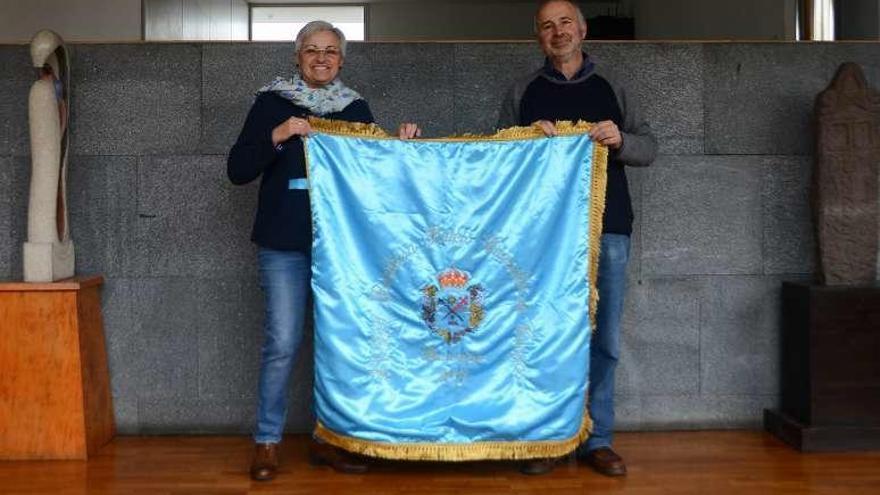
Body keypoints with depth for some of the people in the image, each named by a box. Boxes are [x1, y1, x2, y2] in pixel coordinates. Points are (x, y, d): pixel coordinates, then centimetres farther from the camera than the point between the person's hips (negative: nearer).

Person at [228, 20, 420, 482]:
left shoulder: (356, 108, 10)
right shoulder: (271, 102, 2)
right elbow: (237, 170, -3)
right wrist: (276, 136, -16)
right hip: (284, 245, -3)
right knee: (282, 343, -6)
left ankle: (326, 438, 20)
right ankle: (267, 442, 8)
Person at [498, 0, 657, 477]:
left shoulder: (610, 88, 12)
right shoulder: (523, 92, 11)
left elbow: (649, 147, 10)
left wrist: (620, 140, -12)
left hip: (607, 229, 1)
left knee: (604, 340, 3)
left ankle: (596, 439, 13)